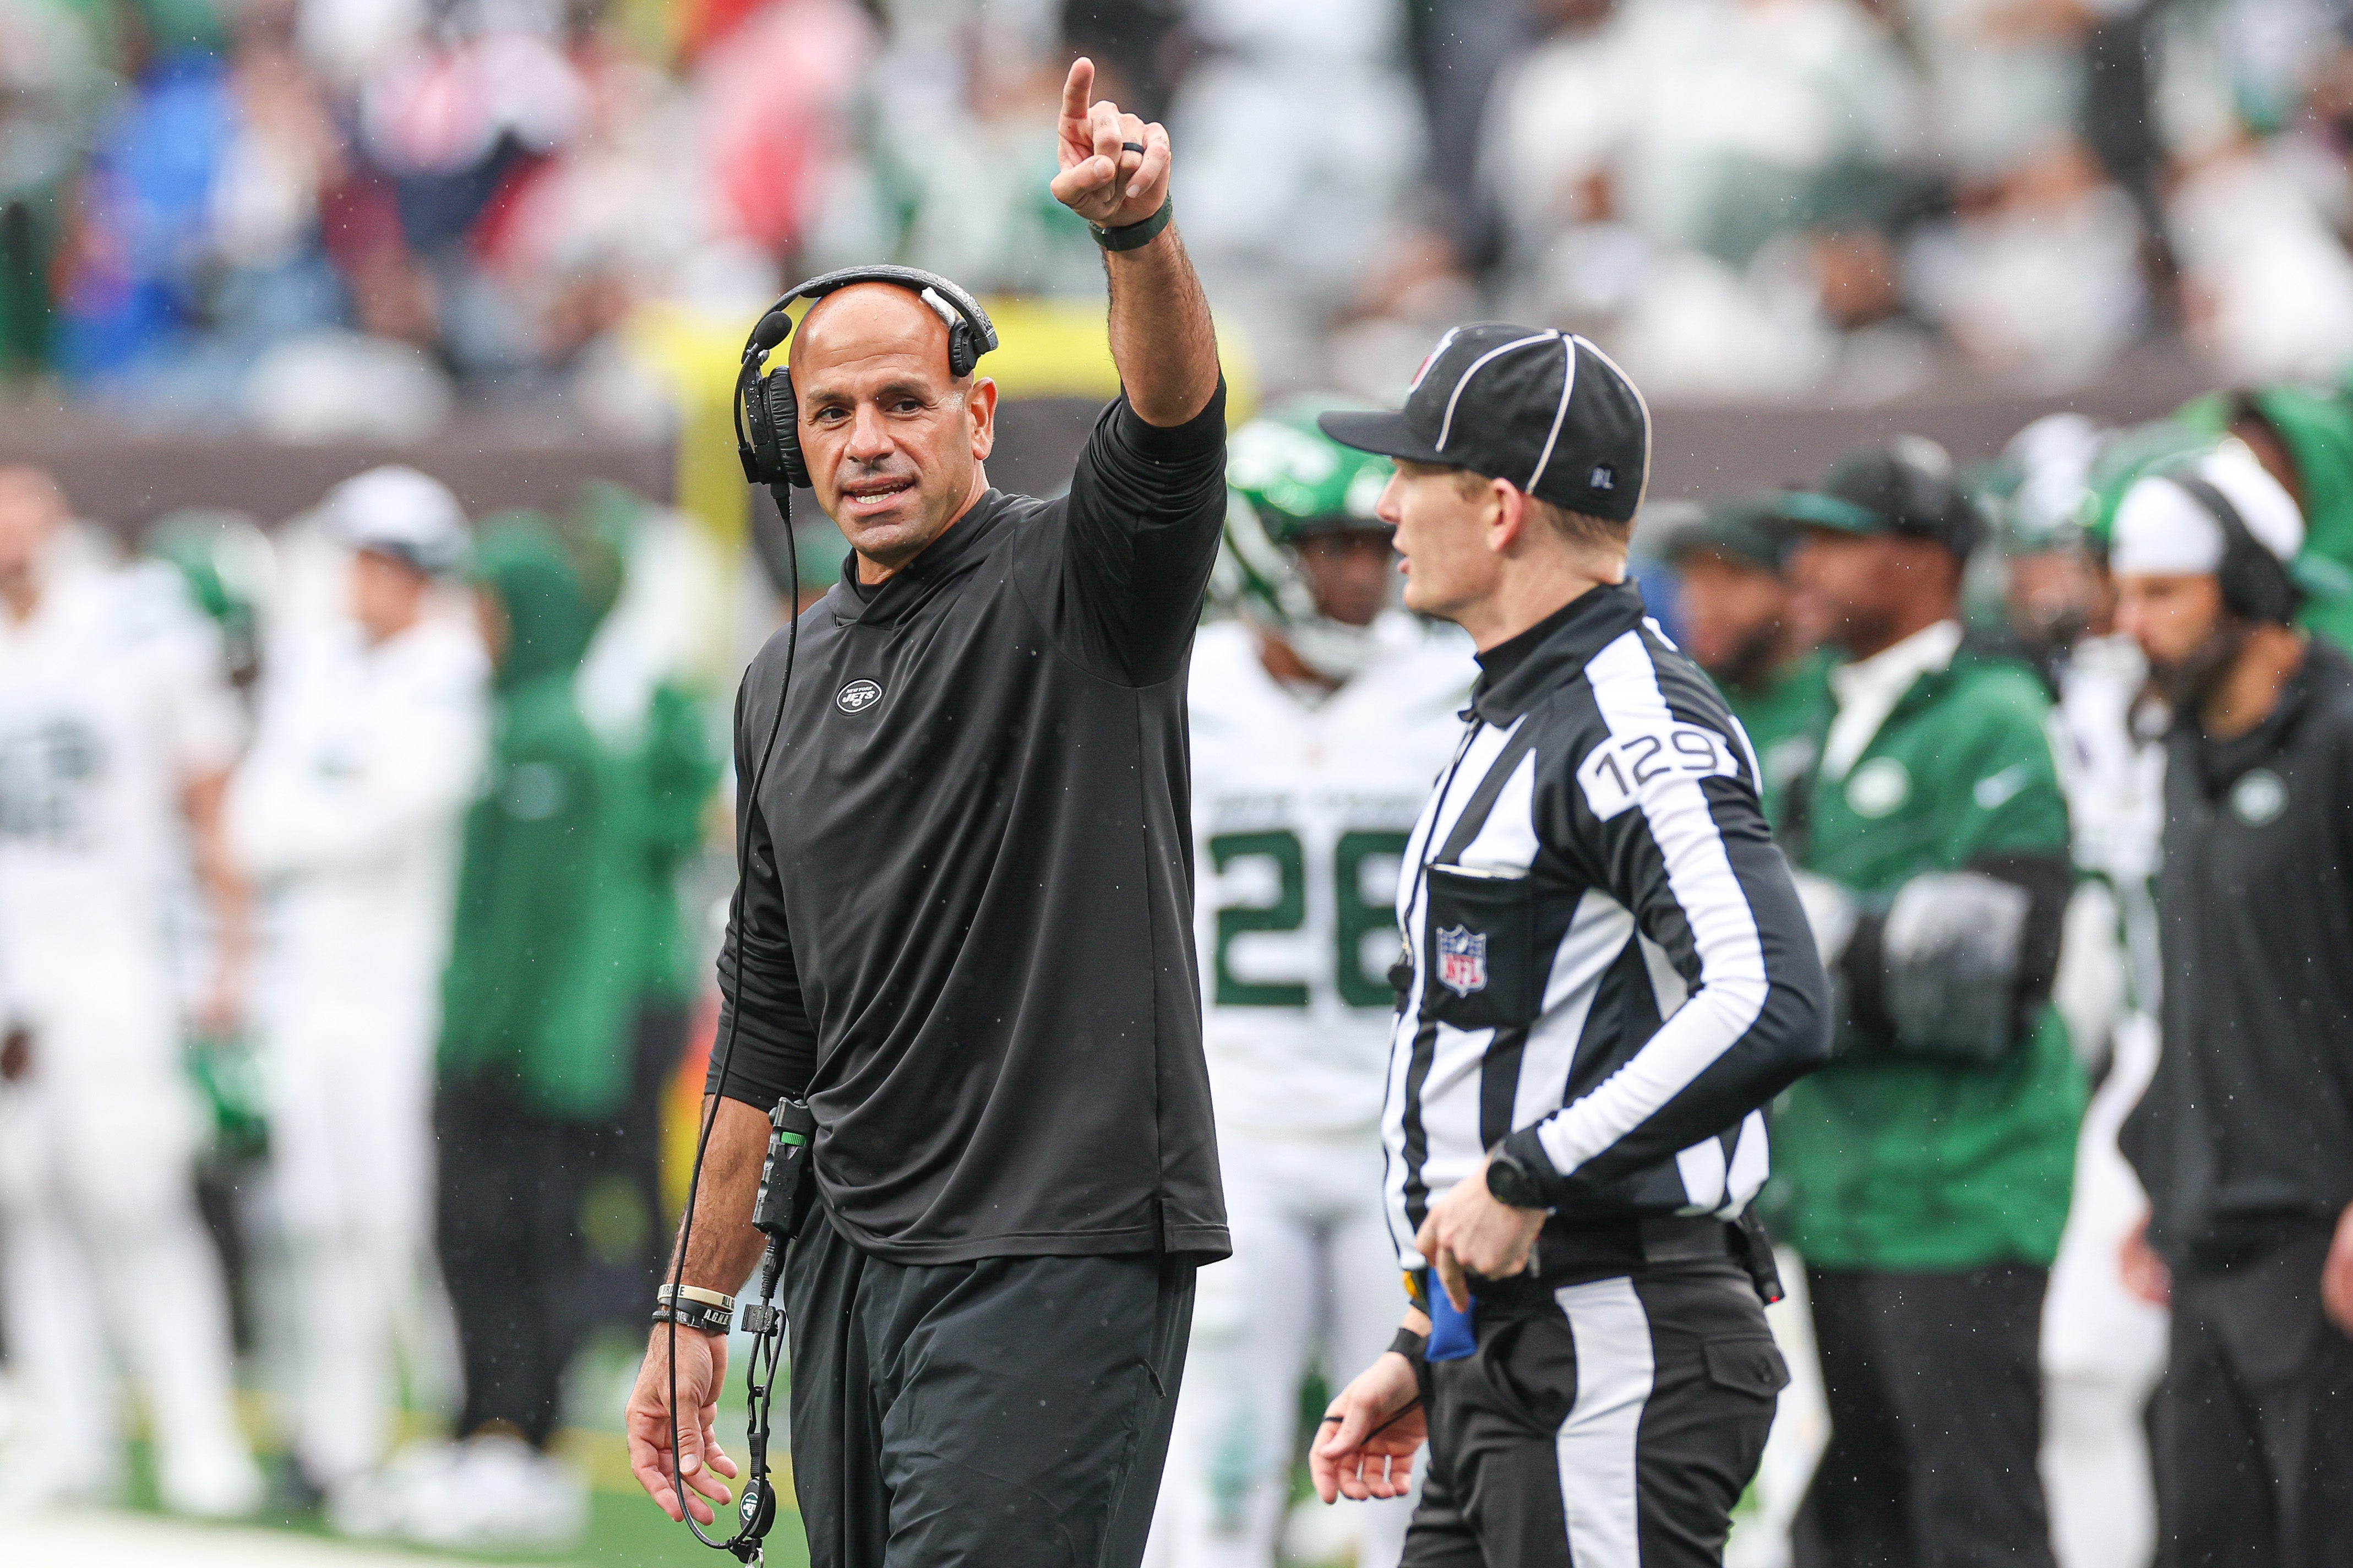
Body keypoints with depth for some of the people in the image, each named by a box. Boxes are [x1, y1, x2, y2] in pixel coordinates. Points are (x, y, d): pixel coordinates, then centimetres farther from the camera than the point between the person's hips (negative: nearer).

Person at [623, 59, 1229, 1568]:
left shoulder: (1076, 588, -3)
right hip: (854, 1260, 7)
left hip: (1066, 1251, -7)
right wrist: (699, 1306, 21)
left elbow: (1174, 427, -25)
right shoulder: (788, 686, 16)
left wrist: (1138, 230, -45)